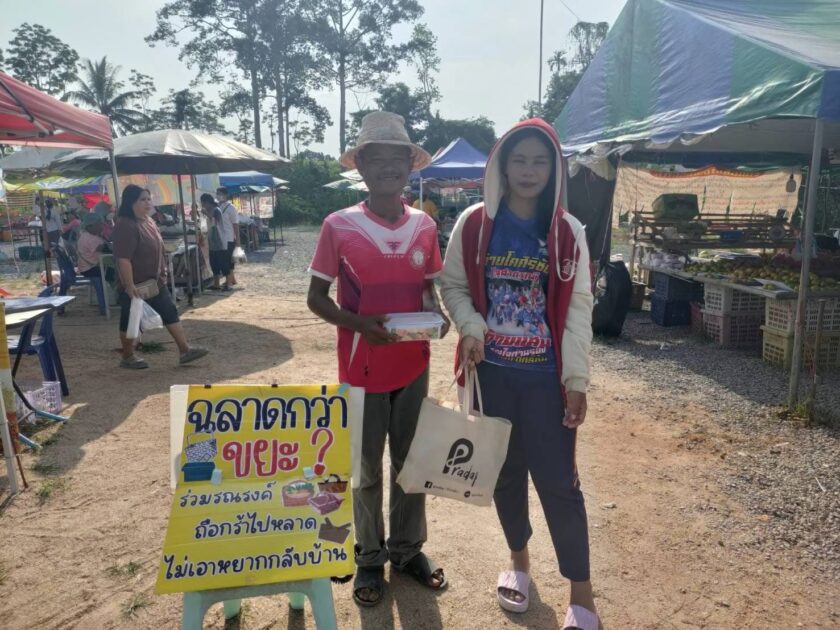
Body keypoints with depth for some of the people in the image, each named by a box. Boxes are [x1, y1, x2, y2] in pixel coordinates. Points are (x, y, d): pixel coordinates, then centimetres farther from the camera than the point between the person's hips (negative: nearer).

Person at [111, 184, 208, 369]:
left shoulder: (148, 221, 9)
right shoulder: (126, 226, -21)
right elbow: (123, 259, -26)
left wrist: (162, 273, 20)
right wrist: (130, 286, -27)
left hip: (155, 282, 9)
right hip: (137, 285, -9)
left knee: (170, 313, 7)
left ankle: (185, 350, 10)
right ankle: (128, 357, 22)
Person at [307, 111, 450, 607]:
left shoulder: (424, 226, 0)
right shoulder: (339, 226, -10)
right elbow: (316, 297, -5)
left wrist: (437, 314, -11)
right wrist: (361, 324, -22)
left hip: (414, 366, 3)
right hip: (363, 369, -3)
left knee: (411, 461, 16)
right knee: (367, 468, 12)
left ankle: (409, 549, 36)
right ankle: (370, 558, 32)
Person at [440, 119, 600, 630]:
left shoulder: (568, 232, -4)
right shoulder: (475, 224, -2)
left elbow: (578, 308, -3)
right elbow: (454, 285, 6)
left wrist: (577, 380, -6)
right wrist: (472, 327, -13)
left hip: (546, 376, -1)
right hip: (492, 372, 2)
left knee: (558, 481, 1)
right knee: (506, 471, 15)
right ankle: (519, 561, 39)